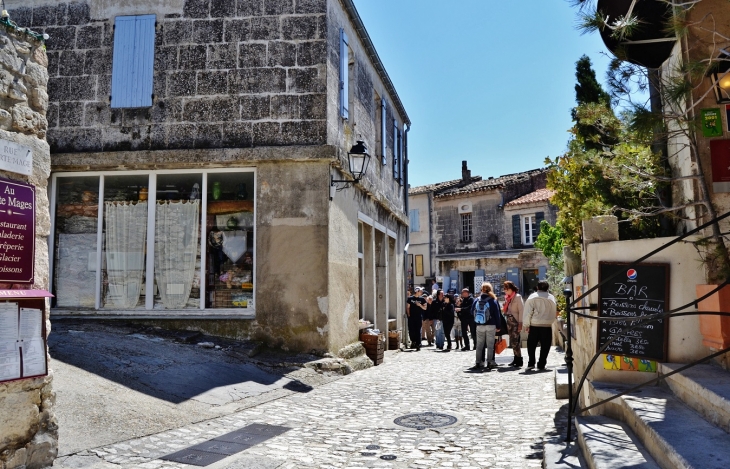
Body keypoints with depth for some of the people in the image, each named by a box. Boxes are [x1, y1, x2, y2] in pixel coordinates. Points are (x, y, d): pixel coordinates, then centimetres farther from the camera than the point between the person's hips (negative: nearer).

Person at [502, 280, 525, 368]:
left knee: (515, 342, -9)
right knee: (512, 342, 10)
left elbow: (521, 310, -12)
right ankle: (516, 359, 18)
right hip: (509, 322, 7)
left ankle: (519, 360, -1)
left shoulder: (517, 297, -8)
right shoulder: (507, 297, 14)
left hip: (516, 322, -7)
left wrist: (520, 323, -16)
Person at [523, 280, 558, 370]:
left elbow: (527, 312, -5)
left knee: (531, 345, 11)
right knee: (545, 346, 9)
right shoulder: (551, 298, 4)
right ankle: (541, 365, 9)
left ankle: (531, 363, 6)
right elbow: (554, 313, 9)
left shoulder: (532, 297, -4)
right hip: (547, 326, 1)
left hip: (534, 326, -1)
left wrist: (526, 325, 2)